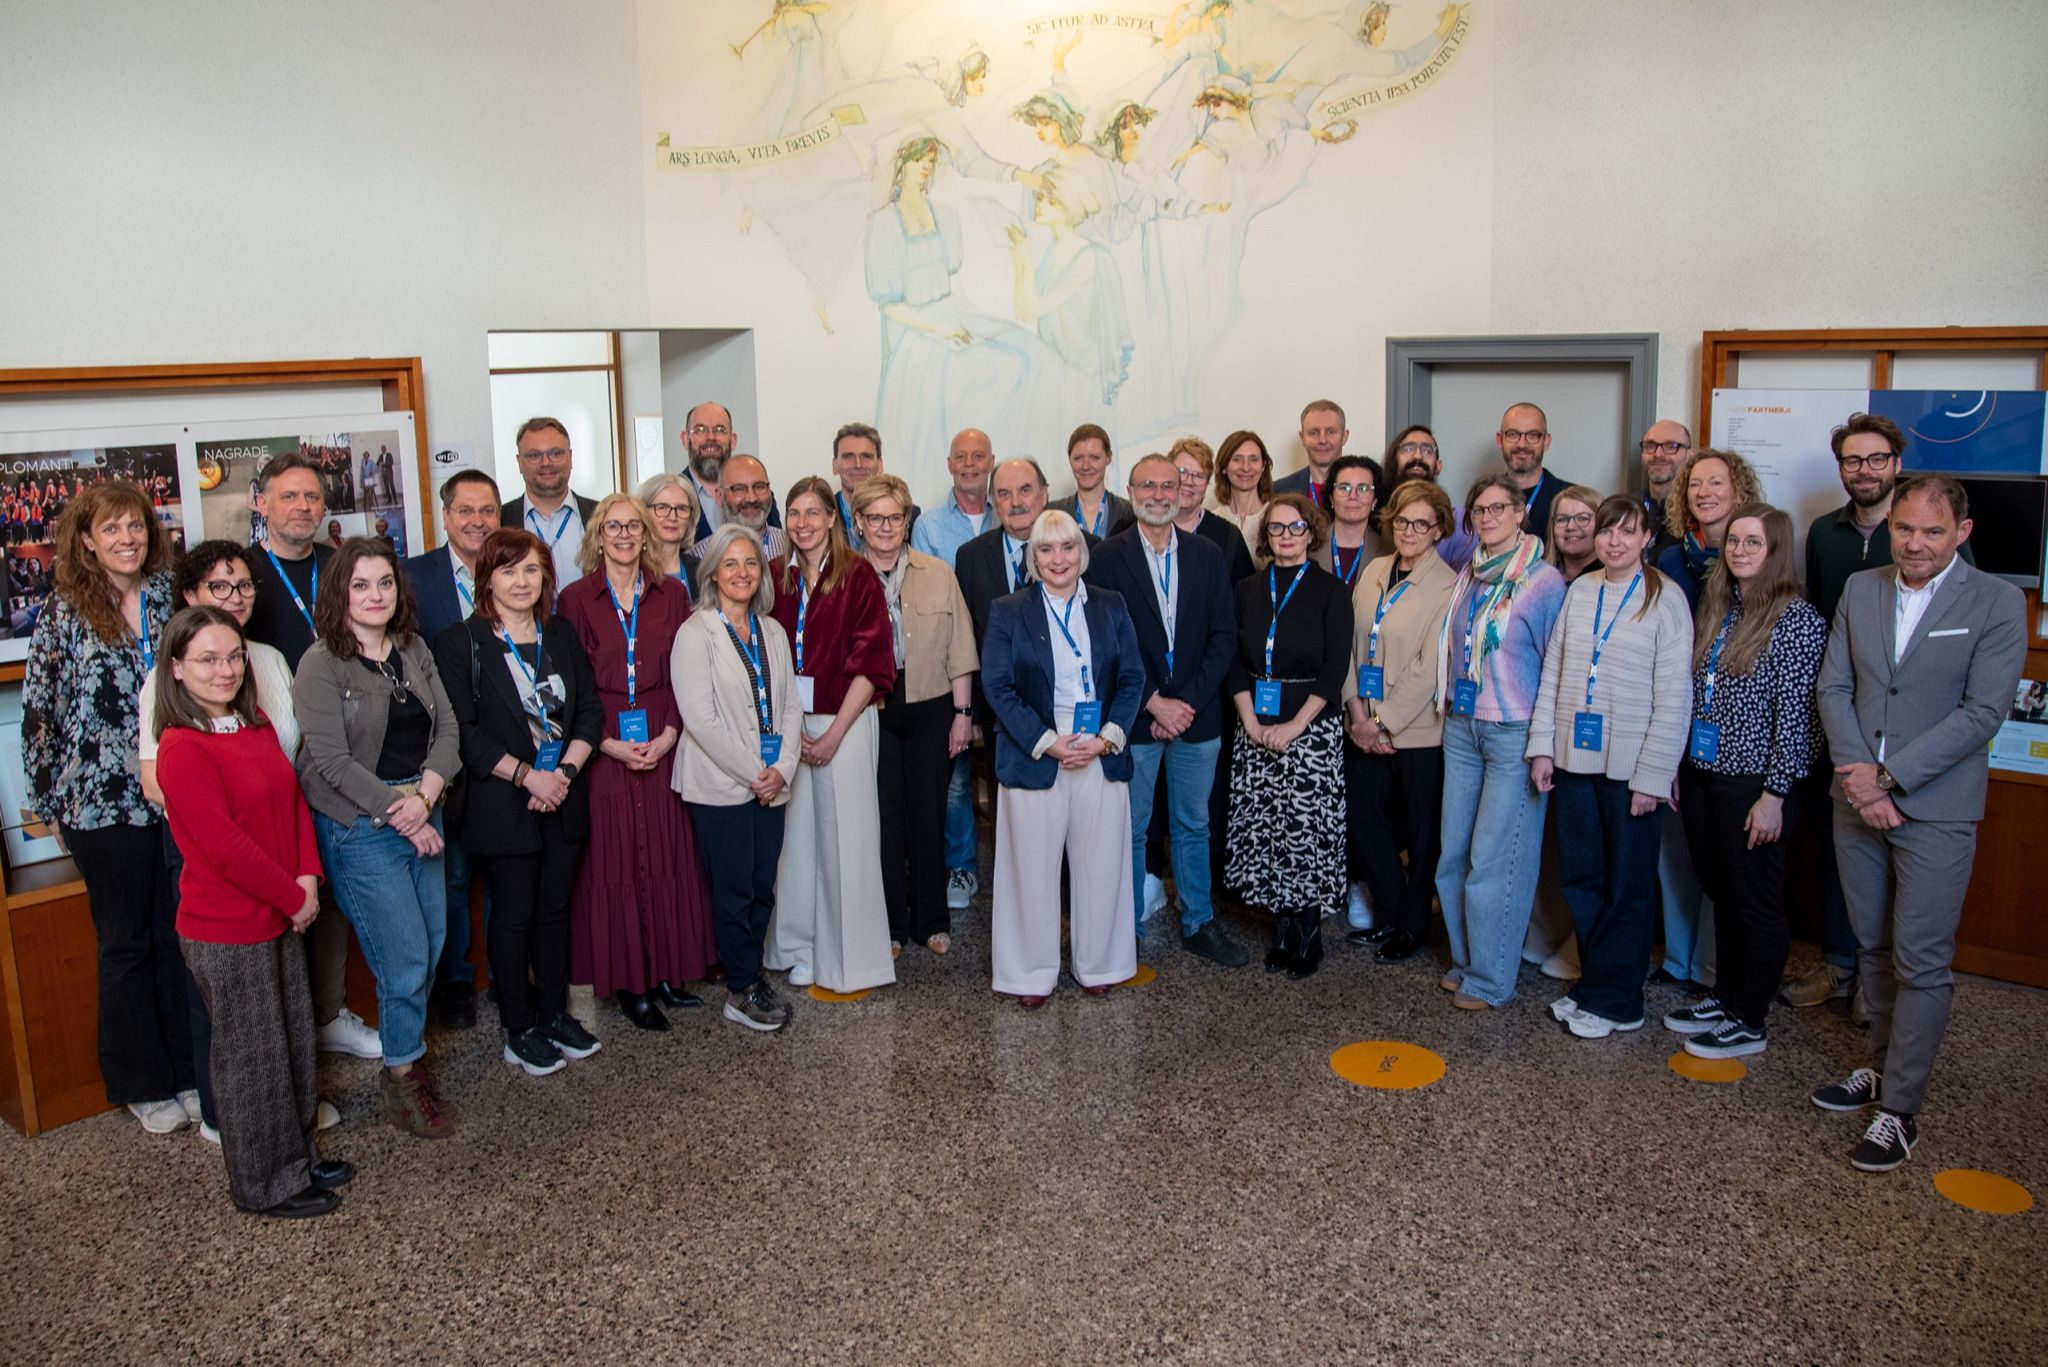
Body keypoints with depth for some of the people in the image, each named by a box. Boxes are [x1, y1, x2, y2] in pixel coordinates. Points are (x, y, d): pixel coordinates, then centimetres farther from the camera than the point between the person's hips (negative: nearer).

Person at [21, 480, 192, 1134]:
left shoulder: (171, 598, 5)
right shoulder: (64, 613, -4)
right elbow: (38, 713, -1)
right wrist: (51, 805, 0)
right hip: (103, 806, -2)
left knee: (178, 936, 9)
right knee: (126, 944, 9)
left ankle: (190, 1072, 22)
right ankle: (143, 1086, 21)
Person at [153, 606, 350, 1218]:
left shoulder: (258, 726, 7)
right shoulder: (182, 748, -19)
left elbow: (294, 800, 8)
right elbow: (224, 845, -23)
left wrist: (308, 877, -6)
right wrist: (293, 899, -15)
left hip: (280, 918, 8)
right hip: (225, 932, -8)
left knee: (294, 1042, 19)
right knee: (250, 1057, 6)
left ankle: (299, 1156, 36)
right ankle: (265, 1185, 23)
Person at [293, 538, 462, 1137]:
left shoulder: (414, 650, 8)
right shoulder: (321, 664, -9)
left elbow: (447, 729, 5)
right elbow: (332, 760, -14)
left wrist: (424, 796, -11)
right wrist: (400, 815, -14)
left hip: (420, 816, 6)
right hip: (360, 829, -6)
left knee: (431, 948, 9)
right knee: (405, 960, -4)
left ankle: (409, 1055, 30)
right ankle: (403, 1078, 17)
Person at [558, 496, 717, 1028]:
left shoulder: (671, 594, 7)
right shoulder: (576, 599, 1)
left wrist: (668, 735, -8)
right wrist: (609, 743, -12)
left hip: (663, 748, 2)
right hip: (604, 752, -2)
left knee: (669, 858, 5)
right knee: (613, 865, 1)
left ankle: (666, 971, 18)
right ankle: (627, 981, 11)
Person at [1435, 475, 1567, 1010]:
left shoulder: (1544, 580, -9)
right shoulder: (1467, 575, 10)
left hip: (1514, 732, -6)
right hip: (1462, 726, 6)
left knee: (1495, 858, -3)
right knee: (1454, 851, 8)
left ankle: (1491, 980, 9)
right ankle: (1465, 960, 23)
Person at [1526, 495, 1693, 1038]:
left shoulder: (1665, 599, -6)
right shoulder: (1579, 591, 7)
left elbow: (1673, 695, -8)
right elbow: (1552, 672, 10)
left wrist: (1653, 776, -11)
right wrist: (1542, 746, 3)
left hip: (1629, 766, -5)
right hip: (1573, 759, 5)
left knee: (1627, 887, 6)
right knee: (1579, 880, 11)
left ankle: (1611, 1000, 17)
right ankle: (1595, 986, 25)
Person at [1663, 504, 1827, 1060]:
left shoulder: (1796, 617, -12)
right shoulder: (1715, 607, 9)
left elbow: (1793, 712, -14)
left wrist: (1774, 794, -15)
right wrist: (1676, 765, 9)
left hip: (1751, 781, -7)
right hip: (1700, 774, 7)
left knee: (1757, 903, 5)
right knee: (1721, 893, 18)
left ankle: (1750, 1020, 17)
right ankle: (1725, 997, 32)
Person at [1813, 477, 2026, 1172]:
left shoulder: (1997, 603, -7)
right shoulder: (1859, 589, 6)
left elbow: (1982, 713, -13)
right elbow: (1833, 687, 5)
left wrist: (1889, 778, -17)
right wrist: (1858, 773, -9)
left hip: (1936, 809, -4)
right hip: (1857, 800, 4)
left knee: (1922, 963, -1)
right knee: (1873, 947, 16)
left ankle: (1899, 1108, 8)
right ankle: (1881, 1067, 33)